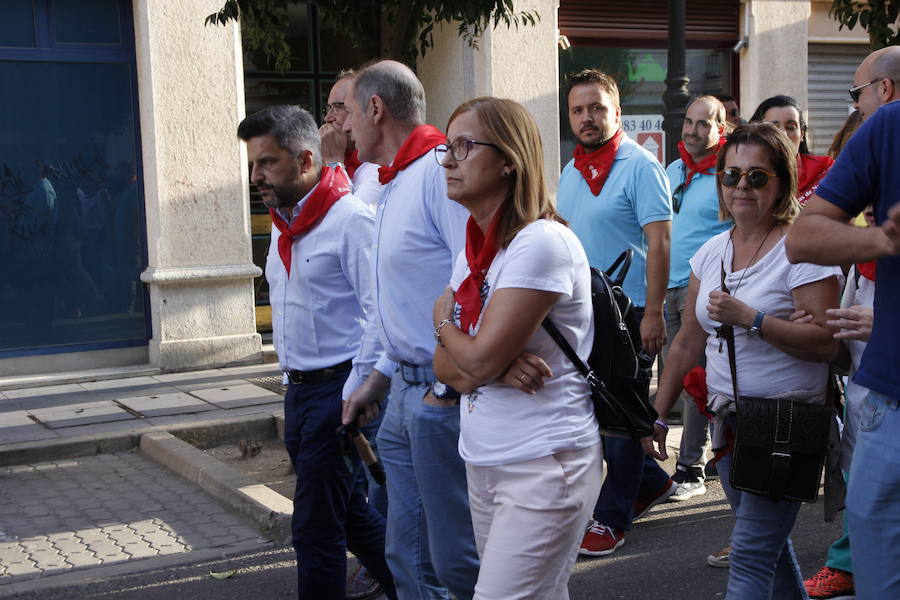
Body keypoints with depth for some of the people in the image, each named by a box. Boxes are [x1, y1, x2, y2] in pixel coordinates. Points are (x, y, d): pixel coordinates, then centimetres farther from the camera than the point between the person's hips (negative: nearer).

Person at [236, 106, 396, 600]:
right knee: (348, 511, 18)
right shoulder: (282, 224, 13)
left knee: (316, 527, -3)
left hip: (336, 389, -9)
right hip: (299, 390, 9)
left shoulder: (350, 220, -15)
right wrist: (291, 383, 19)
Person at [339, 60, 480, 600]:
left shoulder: (441, 172, -15)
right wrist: (377, 382, 22)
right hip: (406, 395, 10)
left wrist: (448, 387, -20)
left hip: (446, 399, -10)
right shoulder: (395, 185, 18)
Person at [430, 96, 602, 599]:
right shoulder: (475, 247, 11)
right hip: (484, 461, 8)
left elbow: (479, 357, -20)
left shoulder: (541, 242, -17)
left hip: (543, 463, -8)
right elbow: (446, 365, 7)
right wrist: (497, 367, -15)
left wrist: (443, 321, 1)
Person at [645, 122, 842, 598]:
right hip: (728, 417, 7)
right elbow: (688, 341, 14)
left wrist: (750, 318, -25)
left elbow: (825, 343, -19)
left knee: (751, 551, -10)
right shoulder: (711, 251, 9)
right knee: (769, 541, 17)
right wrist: (657, 415, 12)